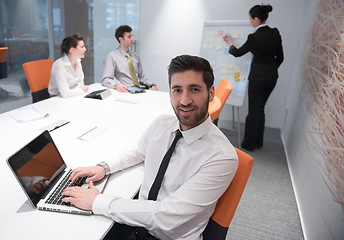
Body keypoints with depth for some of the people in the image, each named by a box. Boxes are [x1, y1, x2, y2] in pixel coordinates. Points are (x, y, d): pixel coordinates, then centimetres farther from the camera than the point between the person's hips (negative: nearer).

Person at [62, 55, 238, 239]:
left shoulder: (222, 157, -24)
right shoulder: (160, 124, -5)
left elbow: (168, 215, -26)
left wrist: (97, 202, -21)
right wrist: (104, 167, 0)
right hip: (138, 220, 5)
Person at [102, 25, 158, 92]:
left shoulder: (135, 56, 18)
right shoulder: (112, 56, 0)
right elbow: (106, 79, -8)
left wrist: (152, 85, 2)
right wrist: (116, 85, -30)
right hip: (125, 91, -3)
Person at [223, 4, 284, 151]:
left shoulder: (255, 37, -18)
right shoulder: (275, 33, 3)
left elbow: (237, 53, -3)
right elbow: (280, 57, 9)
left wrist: (229, 43, 15)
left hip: (258, 77, -7)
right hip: (272, 76, 7)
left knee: (253, 111, 6)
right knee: (260, 109, 19)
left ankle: (249, 144, 20)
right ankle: (258, 142, 30)